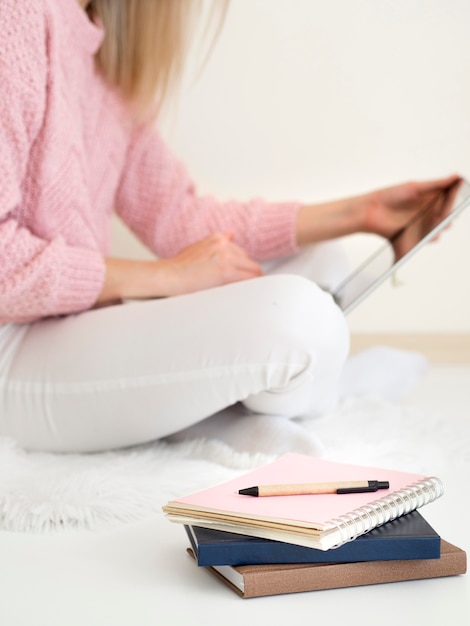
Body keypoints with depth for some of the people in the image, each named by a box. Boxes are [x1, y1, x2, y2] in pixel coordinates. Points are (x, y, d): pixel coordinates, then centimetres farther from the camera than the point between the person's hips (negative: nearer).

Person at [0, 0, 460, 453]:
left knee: (314, 258, 15)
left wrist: (357, 213, 10)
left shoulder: (104, 43, 13)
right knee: (296, 312, -27)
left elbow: (178, 216, 10)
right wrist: (163, 277, -18)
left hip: (86, 317, 10)